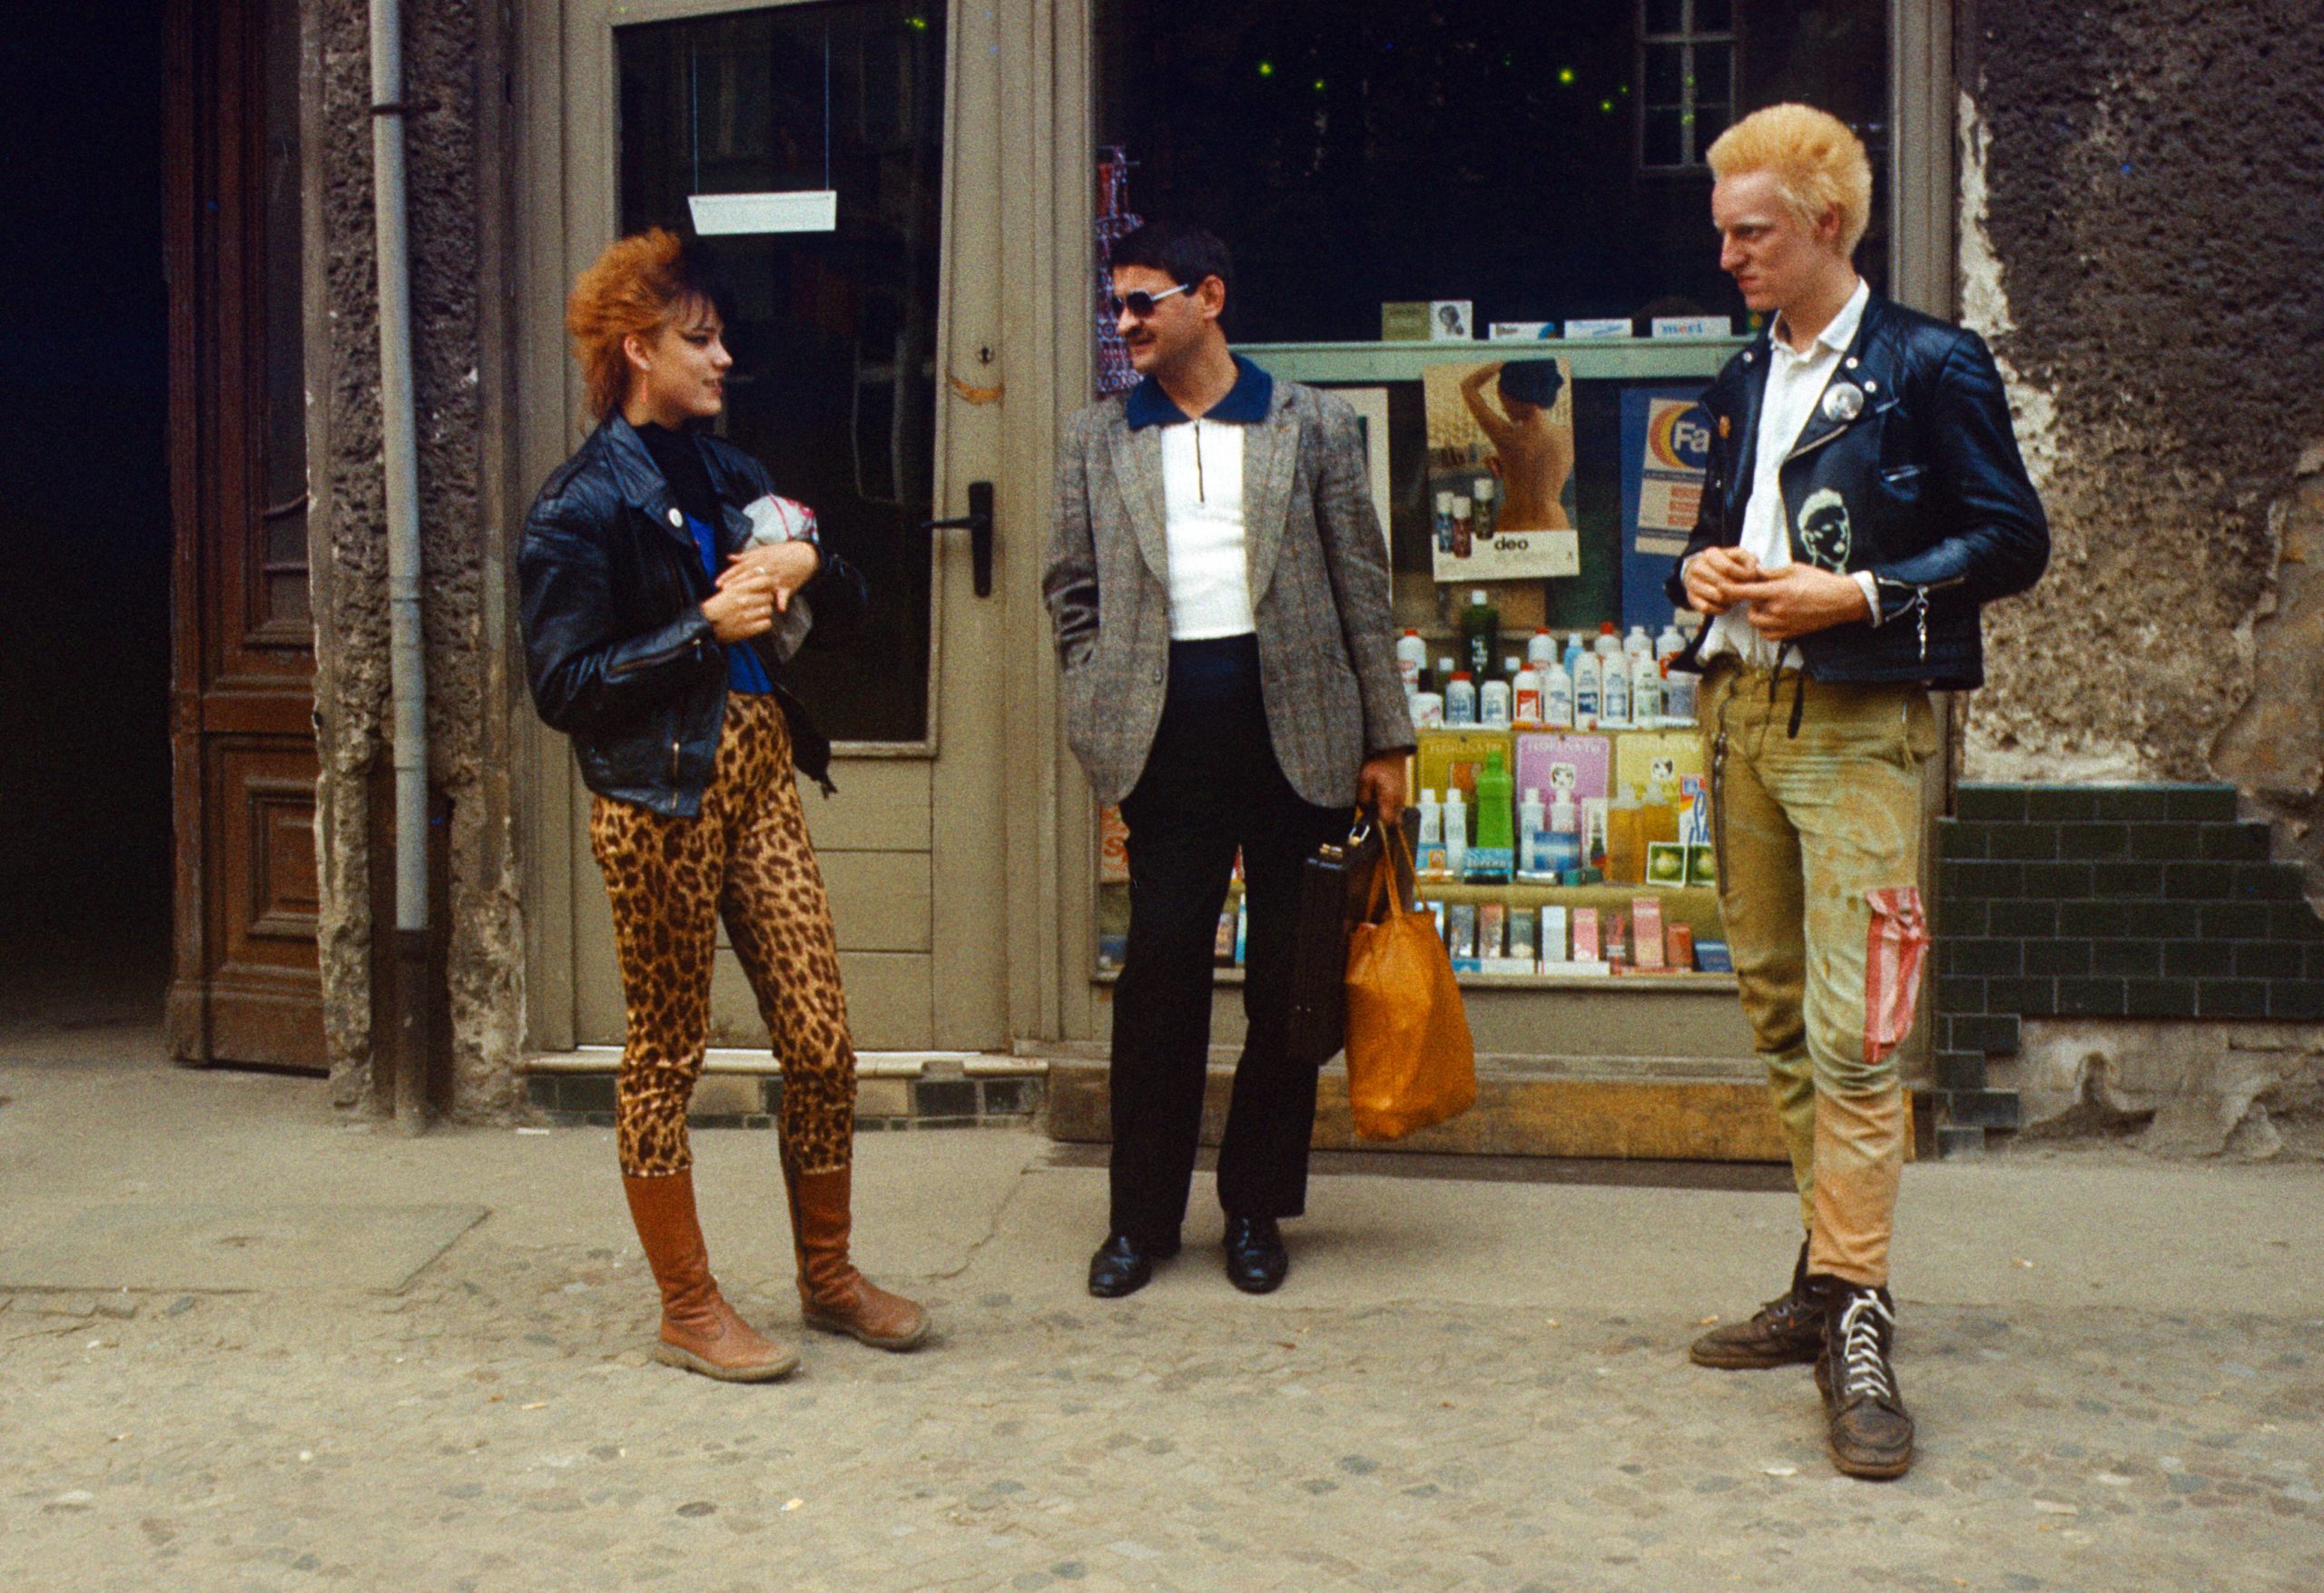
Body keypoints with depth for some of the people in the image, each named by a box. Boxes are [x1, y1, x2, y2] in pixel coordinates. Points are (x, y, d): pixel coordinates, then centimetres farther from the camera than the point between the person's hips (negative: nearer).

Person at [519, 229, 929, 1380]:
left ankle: (827, 1274, 22)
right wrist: (706, 630, -17)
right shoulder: (584, 506, -7)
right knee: (666, 1052, 3)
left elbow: (849, 606, 20)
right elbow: (563, 684, -12)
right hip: (659, 797, -7)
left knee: (820, 1040, 6)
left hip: (760, 776, 7)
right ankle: (687, 1308, 16)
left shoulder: (728, 475, 15)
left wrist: (805, 565, -2)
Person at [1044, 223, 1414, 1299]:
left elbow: (1361, 584, 5)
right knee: (1161, 968, 1)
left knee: (1289, 975, 4)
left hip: (1297, 723, 0)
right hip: (1168, 725, 1)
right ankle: (1142, 1215, 13)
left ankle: (1256, 1207, 18)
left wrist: (1386, 738, 2)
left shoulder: (1312, 426, 6)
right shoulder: (1097, 440, 11)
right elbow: (1072, 586, 13)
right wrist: (1098, 716, 0)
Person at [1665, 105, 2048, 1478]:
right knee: (1781, 1017, 11)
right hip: (1745, 713, 8)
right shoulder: (1747, 381, 17)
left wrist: (1859, 594, -16)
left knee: (1853, 1032, -13)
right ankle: (1835, 1277, 22)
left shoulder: (1929, 366, -4)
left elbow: (2014, 540, -6)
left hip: (1860, 727, -7)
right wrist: (1704, 567, 4)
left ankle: (1856, 1321, -9)